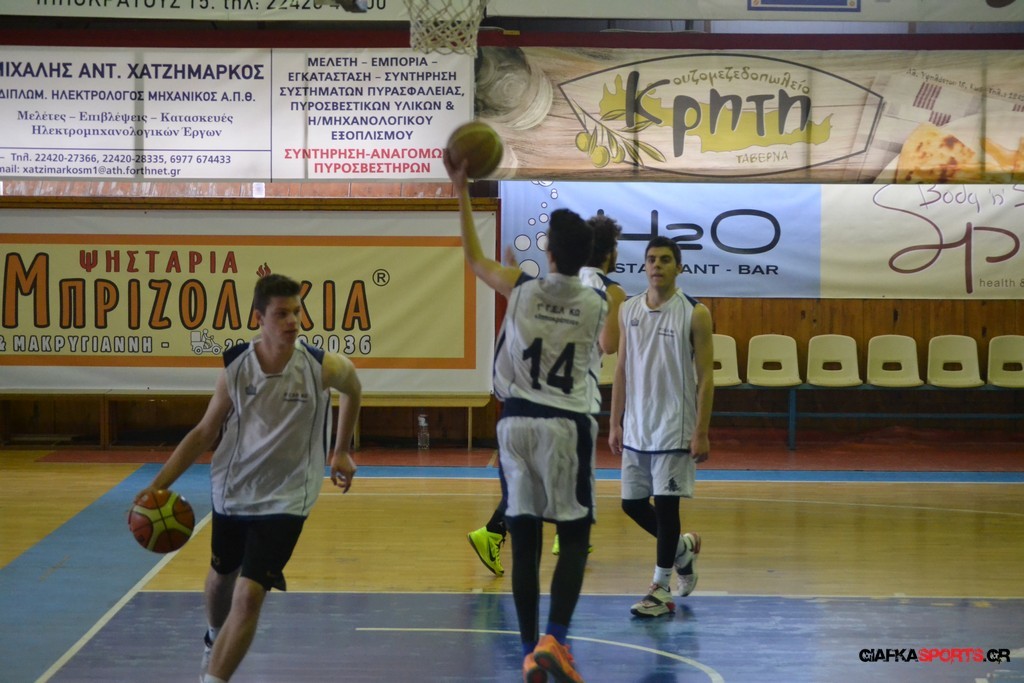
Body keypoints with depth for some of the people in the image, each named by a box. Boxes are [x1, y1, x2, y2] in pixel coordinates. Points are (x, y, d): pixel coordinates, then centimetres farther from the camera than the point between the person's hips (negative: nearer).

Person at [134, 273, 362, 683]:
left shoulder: (323, 368, -18)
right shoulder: (235, 369, -14)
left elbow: (353, 389, 7)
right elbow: (205, 433, -3)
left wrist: (341, 452, 13)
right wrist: (159, 484, -12)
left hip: (284, 499, -3)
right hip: (232, 492, 3)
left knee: (249, 596, -16)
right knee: (221, 576, 26)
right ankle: (216, 637, 58)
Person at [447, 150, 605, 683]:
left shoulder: (521, 289, -3)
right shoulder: (597, 305, -2)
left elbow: (474, 258, 14)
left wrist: (461, 190, 19)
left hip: (516, 421, 1)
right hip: (567, 423, -1)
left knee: (524, 539, 6)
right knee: (574, 537, 6)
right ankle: (553, 639, -12)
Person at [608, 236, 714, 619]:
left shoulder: (695, 314, -8)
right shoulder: (628, 311, 6)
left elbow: (705, 377, -8)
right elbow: (622, 371, 11)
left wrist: (701, 433, -12)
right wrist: (615, 424, 8)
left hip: (674, 428, -5)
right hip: (636, 428, 5)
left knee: (665, 503, -3)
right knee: (632, 503, 9)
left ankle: (661, 590, 9)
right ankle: (683, 547, 34)